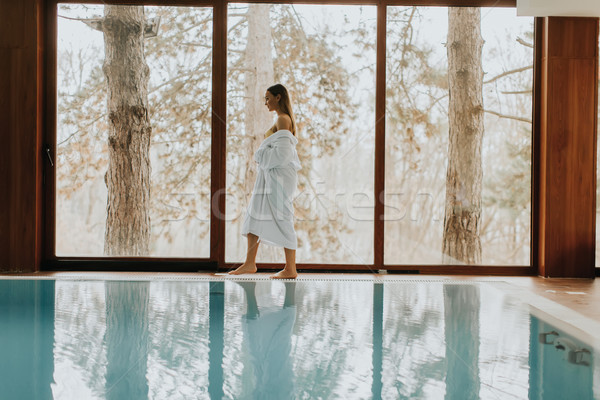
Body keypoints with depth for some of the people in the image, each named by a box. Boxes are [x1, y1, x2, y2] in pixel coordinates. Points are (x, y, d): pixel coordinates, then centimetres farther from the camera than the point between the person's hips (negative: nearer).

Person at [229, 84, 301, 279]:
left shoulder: (283, 119, -12)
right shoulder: (281, 119, 18)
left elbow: (282, 151, -22)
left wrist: (261, 156, -9)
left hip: (279, 174, -10)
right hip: (269, 174, 10)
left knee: (282, 219, -6)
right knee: (255, 214, 9)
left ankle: (290, 269, 0)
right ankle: (250, 263, 13)